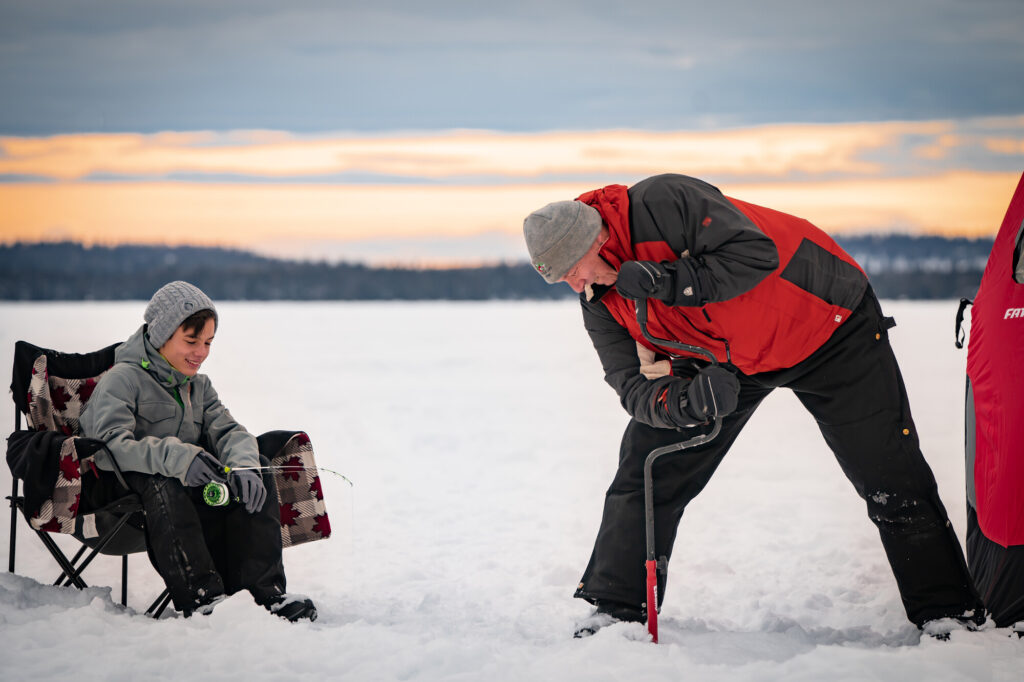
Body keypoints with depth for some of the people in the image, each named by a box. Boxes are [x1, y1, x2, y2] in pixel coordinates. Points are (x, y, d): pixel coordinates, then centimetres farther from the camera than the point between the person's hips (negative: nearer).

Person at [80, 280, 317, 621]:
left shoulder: (199, 385, 19)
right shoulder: (121, 379, -5)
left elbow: (227, 430, 4)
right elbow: (109, 446, -21)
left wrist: (243, 464, -22)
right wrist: (175, 457, -37)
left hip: (187, 481, 6)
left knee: (256, 471, -16)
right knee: (162, 484, -39)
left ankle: (265, 593, -25)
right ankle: (200, 597, -43)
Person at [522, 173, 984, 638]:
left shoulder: (661, 202, -31)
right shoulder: (601, 302, -10)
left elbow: (755, 253, -35)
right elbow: (635, 385, -15)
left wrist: (674, 281, -43)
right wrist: (683, 400, -36)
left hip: (824, 319, -6)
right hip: (729, 359, 6)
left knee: (890, 477, -4)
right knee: (648, 465, -4)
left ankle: (946, 610, 10)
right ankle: (616, 607, 7)